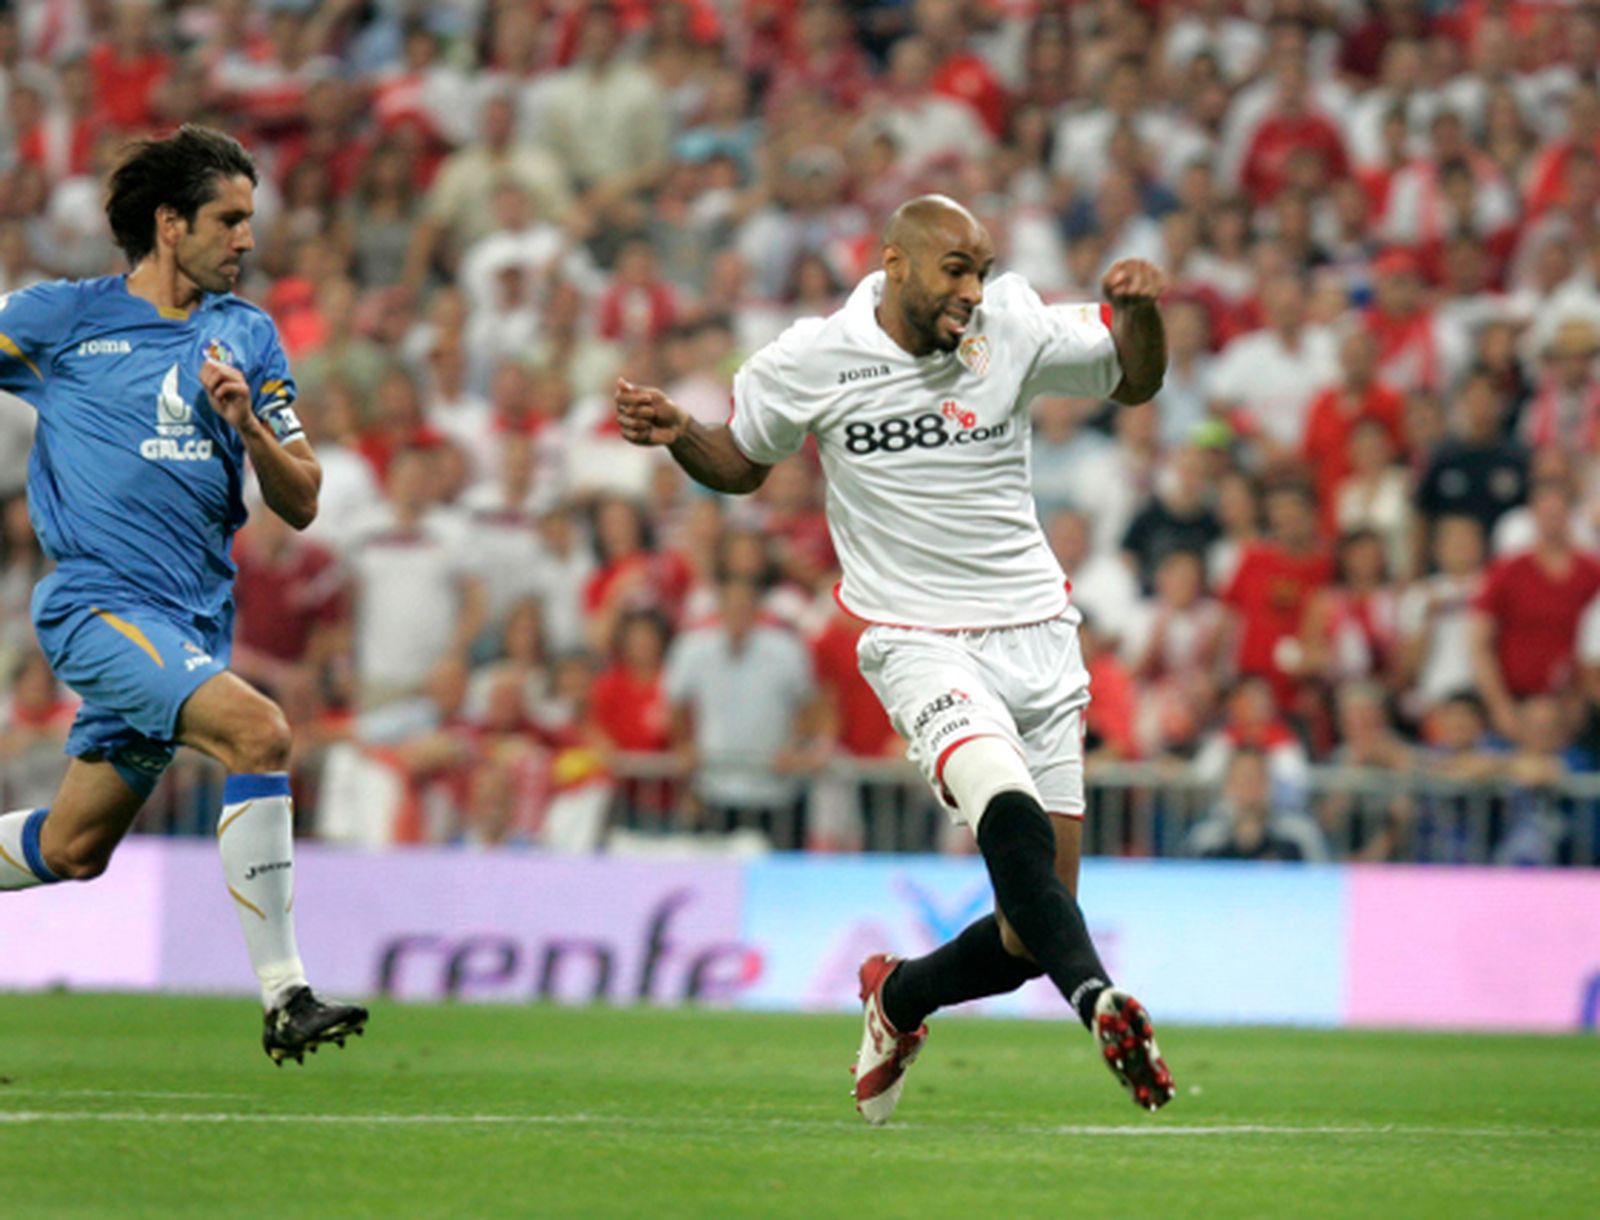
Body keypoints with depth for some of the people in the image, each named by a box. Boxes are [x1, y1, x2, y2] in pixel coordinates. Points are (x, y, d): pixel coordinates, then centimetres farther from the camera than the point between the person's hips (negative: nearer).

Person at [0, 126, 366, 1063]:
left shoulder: (249, 337, 12)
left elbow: (300, 504, 9)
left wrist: (248, 422, -8)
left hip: (196, 622, 6)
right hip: (101, 601, -6)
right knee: (260, 732, -27)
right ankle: (283, 997, -27)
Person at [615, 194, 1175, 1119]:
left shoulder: (1014, 328, 0)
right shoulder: (812, 361, -2)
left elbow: (1136, 381, 11)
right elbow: (742, 465, 15)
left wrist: (1141, 308, -9)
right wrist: (678, 433, -6)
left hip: (1037, 636, 3)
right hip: (920, 645, -3)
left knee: (1030, 935, 1)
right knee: (1012, 816, -35)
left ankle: (899, 997, 30)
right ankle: (1102, 1003, -46)